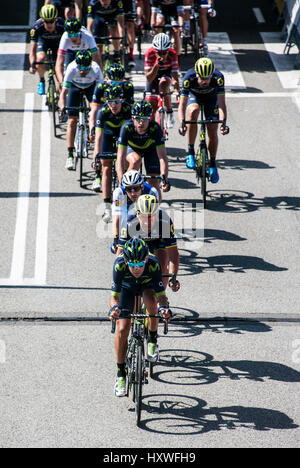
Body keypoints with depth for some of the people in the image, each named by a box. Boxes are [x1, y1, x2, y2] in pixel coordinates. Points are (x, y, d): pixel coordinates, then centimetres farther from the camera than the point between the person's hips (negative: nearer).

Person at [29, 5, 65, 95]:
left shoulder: (62, 25, -38)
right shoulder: (37, 27, -37)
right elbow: (33, 49, -36)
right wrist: (32, 65, -51)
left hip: (57, 41, 1)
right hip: (43, 40, -1)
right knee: (41, 59, -28)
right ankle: (41, 81, 1)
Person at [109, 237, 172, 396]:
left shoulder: (153, 264, -38)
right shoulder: (119, 265, -37)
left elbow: (161, 294, -37)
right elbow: (114, 295, -33)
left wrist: (164, 308, -58)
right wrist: (114, 308, -55)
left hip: (147, 284, 0)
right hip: (127, 287, 0)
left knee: (151, 300, -35)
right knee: (122, 329, -13)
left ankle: (152, 341, -10)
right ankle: (121, 374, 3)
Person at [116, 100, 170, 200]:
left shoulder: (155, 128, -35)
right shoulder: (127, 128, -36)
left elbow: (162, 157, -37)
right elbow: (120, 157, -39)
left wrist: (164, 177, -51)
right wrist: (121, 181, -49)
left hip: (150, 148, 0)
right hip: (131, 148, 0)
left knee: (154, 183, -12)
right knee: (135, 160, -34)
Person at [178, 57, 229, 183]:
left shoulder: (218, 78, -37)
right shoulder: (189, 78, -37)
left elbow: (221, 104, -39)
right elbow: (182, 104, -38)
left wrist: (223, 122, -54)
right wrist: (181, 124, -53)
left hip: (211, 98, 1)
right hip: (194, 96, -1)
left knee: (212, 131, -9)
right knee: (193, 111, -34)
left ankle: (212, 163, 16)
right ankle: (190, 152, -23)